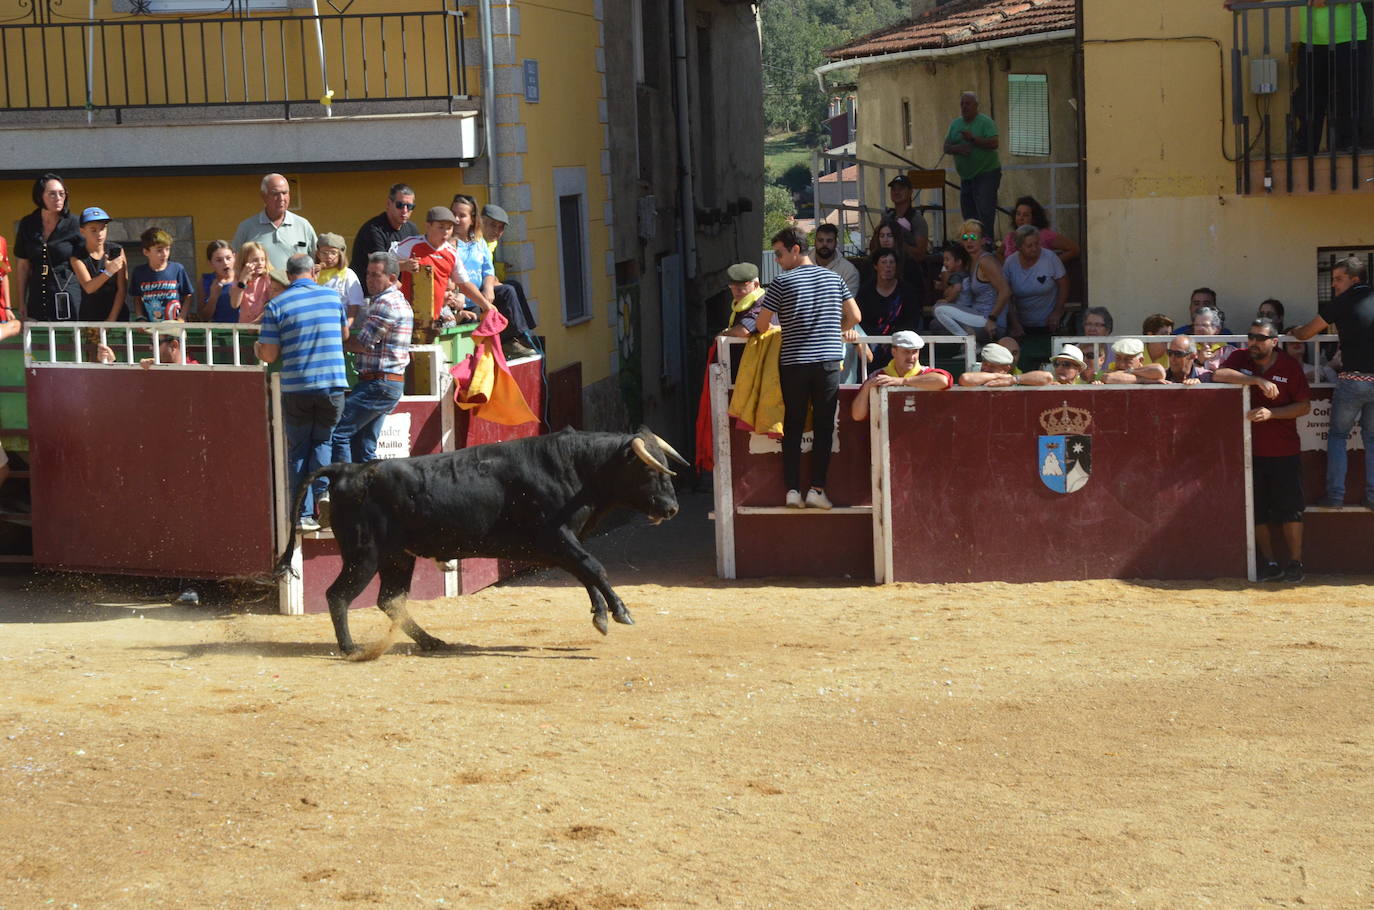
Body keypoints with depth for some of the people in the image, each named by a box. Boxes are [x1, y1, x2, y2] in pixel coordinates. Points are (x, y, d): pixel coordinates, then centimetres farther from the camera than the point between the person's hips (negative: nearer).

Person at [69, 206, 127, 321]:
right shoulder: (77, 257, -3)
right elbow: (89, 288, -16)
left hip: (116, 315, 1)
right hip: (89, 318, -1)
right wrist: (107, 273, -33)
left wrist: (111, 319, -8)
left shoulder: (117, 251, -1)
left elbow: (122, 289, -2)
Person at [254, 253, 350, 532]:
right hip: (333, 384, 1)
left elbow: (269, 355, -5)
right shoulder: (333, 296, 4)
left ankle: (303, 513, 9)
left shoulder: (276, 305, -5)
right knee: (323, 442, 17)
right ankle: (320, 496, 3)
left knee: (298, 451, 10)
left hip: (296, 389, -1)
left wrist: (258, 350, 17)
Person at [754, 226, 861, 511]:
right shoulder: (833, 278, 8)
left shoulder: (782, 282, -4)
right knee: (824, 427, 4)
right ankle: (817, 488, -2)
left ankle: (792, 490, 1)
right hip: (828, 360, 2)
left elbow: (762, 325, -3)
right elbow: (854, 316, 9)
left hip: (793, 362, -2)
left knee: (793, 427, 6)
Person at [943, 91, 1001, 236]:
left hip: (986, 174, -7)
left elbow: (994, 143, -18)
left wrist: (973, 139, -22)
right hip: (966, 176, 7)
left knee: (985, 213, -14)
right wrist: (957, 149, -14)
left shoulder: (985, 122, -7)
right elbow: (946, 148, 8)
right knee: (968, 214, 8)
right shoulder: (955, 124, 11)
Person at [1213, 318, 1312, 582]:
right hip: (1250, 450, 2)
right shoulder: (1241, 358, 3)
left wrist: (1271, 413, -15)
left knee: (1289, 509, -1)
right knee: (1257, 511, 5)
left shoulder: (1290, 367, 0)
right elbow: (1219, 375, -16)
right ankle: (1270, 563, 14)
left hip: (1284, 452, -2)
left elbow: (1304, 406, -1)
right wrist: (1258, 380, -23)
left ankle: (1295, 563, 8)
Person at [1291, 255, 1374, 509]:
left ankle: (1335, 494, 3)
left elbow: (1305, 333, 5)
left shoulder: (1341, 304, -3)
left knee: (1337, 435, 11)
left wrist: (1294, 331, 27)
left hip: (1353, 380, -4)